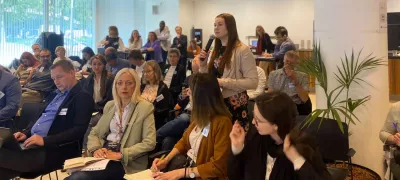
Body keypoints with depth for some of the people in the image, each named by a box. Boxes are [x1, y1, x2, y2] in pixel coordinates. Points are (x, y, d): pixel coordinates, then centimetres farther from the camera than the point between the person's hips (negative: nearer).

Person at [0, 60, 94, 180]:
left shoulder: (83, 98, -5)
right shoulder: (54, 95, 22)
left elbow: (79, 130, -16)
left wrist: (45, 140, -23)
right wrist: (26, 133, 6)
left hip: (53, 148, -8)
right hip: (31, 141, 8)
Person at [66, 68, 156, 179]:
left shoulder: (145, 108, -3)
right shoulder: (110, 105, 15)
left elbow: (149, 143, -10)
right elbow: (94, 133, 17)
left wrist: (120, 154, -17)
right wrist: (95, 149, -6)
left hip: (126, 163, -5)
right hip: (104, 156, 5)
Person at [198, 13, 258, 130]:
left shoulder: (242, 50, -12)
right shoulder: (216, 50, 10)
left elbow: (253, 82, -19)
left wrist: (224, 82, -24)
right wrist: (203, 64, -4)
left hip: (234, 105, -6)